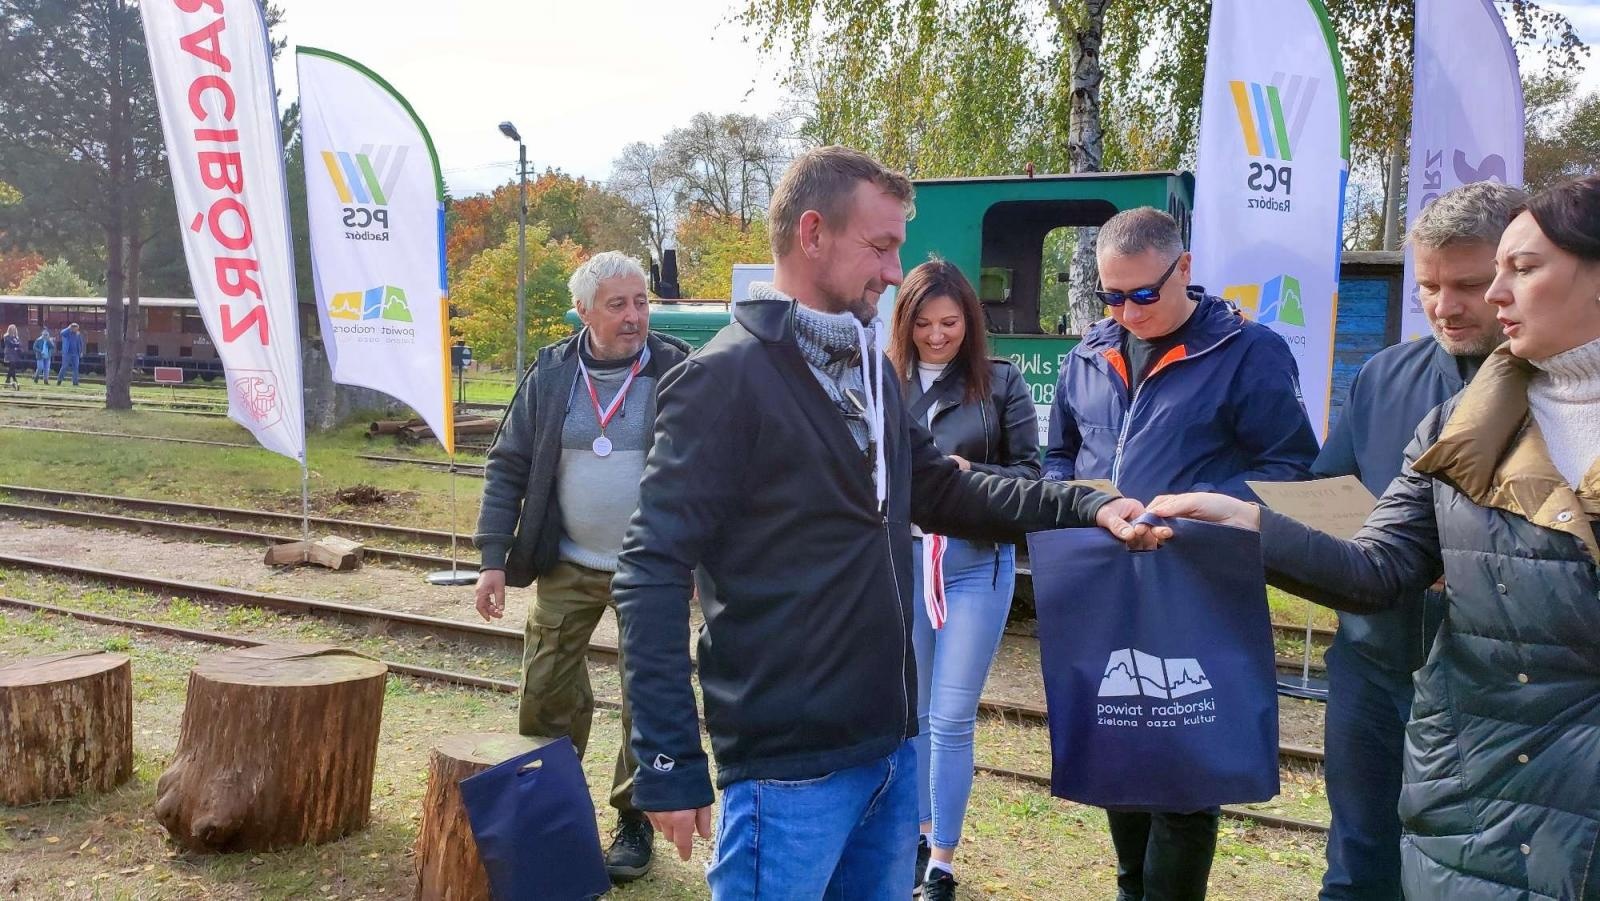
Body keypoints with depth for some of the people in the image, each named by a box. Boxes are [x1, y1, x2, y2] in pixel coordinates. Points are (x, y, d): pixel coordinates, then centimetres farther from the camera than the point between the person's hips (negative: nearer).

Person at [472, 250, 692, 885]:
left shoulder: (677, 371, -8)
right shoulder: (551, 373, -1)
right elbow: (508, 465, 2)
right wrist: (494, 557, -5)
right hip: (566, 567, 2)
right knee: (546, 696, 7)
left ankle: (634, 822, 25)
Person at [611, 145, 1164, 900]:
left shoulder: (870, 369, 12)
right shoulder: (727, 377, -14)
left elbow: (946, 493, 18)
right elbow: (653, 573, -17)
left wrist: (1084, 507, 4)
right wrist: (669, 764, -19)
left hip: (888, 746, 8)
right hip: (788, 766, -8)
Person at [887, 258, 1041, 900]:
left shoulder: (1001, 383, -1)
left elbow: (1029, 474, 0)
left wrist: (970, 474, -16)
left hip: (976, 563, -1)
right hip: (899, 559, 2)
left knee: (952, 719, 4)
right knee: (911, 712, 15)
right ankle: (915, 833, 34)